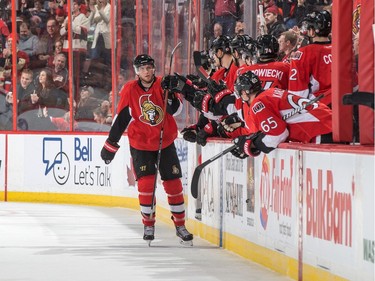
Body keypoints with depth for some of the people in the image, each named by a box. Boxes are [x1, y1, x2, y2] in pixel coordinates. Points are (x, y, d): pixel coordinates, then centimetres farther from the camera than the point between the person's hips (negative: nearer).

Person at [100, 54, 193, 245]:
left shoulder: (162, 85, -6)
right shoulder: (130, 90, -8)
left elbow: (176, 110, -15)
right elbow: (121, 119, -2)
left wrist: (170, 94, -32)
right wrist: (110, 145, 0)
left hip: (165, 143, 1)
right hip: (140, 145, -1)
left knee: (173, 183, 3)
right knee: (146, 183, -10)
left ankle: (180, 225, 15)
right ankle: (149, 225, 6)